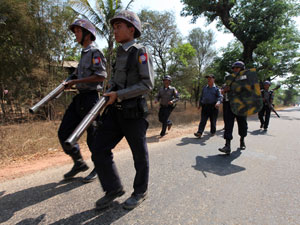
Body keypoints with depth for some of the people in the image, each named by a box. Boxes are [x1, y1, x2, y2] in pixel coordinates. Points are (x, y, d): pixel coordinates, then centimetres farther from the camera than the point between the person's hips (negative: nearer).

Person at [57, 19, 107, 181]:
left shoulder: (95, 52, -6)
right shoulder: (83, 54, 21)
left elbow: (101, 76, -20)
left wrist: (76, 81, -16)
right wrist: (69, 83, 11)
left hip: (90, 98, -9)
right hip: (79, 98, 9)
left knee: (93, 137, 1)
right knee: (64, 133, 9)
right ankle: (79, 163, 24)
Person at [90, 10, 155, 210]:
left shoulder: (140, 52, -7)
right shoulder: (120, 53, 16)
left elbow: (148, 84, -15)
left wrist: (119, 94, -18)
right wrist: (111, 91, 9)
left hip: (133, 112, -7)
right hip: (115, 111, 8)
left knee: (140, 153, 8)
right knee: (99, 150, 3)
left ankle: (140, 191, 29)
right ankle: (114, 189, 21)